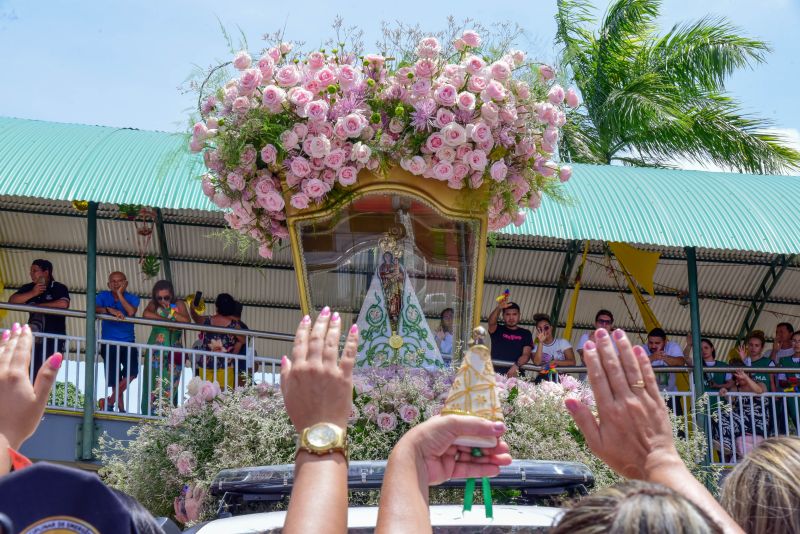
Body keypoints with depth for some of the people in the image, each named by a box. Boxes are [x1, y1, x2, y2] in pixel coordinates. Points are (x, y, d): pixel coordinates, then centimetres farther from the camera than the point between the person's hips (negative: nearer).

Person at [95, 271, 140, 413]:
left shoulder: (132, 298, 3)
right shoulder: (103, 296, 4)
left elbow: (131, 312, -18)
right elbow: (93, 308, -15)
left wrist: (120, 294, -13)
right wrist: (110, 310, -28)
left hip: (128, 342, 0)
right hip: (109, 343, 0)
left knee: (132, 371, -21)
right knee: (115, 379, 0)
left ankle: (110, 401, -5)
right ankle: (121, 408, 16)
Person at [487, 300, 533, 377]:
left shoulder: (525, 333, 13)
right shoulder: (497, 330, 13)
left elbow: (526, 354, 1)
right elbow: (491, 322, -9)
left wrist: (516, 365, -19)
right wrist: (498, 308, -28)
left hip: (515, 374, 0)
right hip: (496, 373, 0)